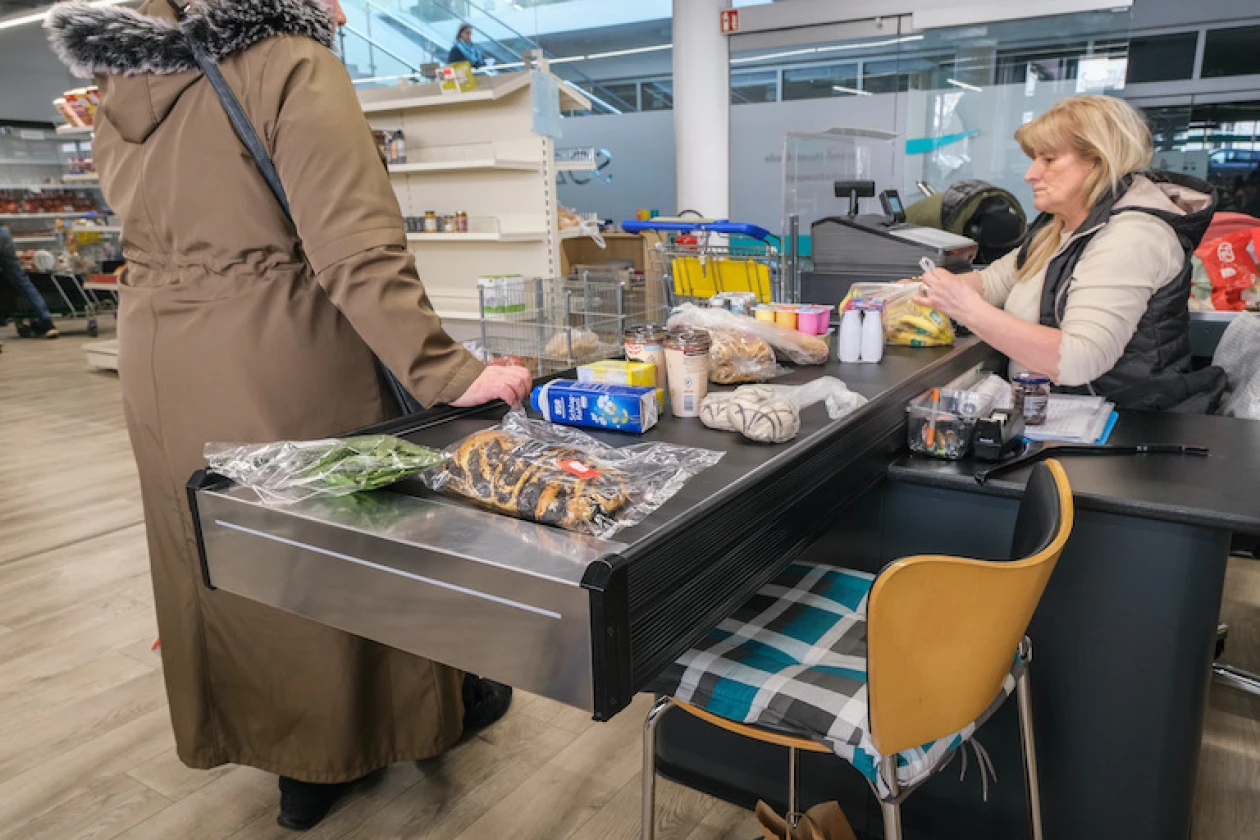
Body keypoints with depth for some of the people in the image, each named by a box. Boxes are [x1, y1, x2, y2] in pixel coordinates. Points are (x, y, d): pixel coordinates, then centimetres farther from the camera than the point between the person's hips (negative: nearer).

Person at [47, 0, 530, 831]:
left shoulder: (122, 85, 10)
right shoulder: (293, 67, -14)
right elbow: (355, 250, -24)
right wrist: (449, 374, -24)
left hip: (163, 368, 7)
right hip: (284, 364, -7)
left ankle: (305, 767, 33)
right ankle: (432, 705, 35)